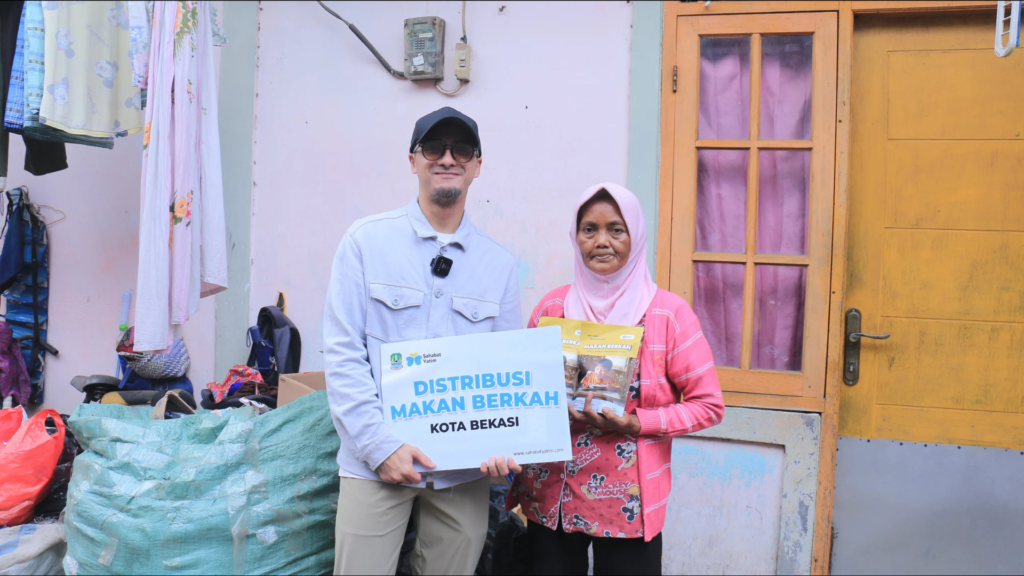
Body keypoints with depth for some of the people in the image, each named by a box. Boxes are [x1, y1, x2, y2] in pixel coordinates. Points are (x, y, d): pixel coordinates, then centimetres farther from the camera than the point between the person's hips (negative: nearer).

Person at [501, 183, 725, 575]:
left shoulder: (669, 312, -5)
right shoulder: (553, 306, 4)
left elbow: (708, 405, -4)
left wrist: (636, 423, -16)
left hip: (627, 500, -2)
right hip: (551, 495, 3)